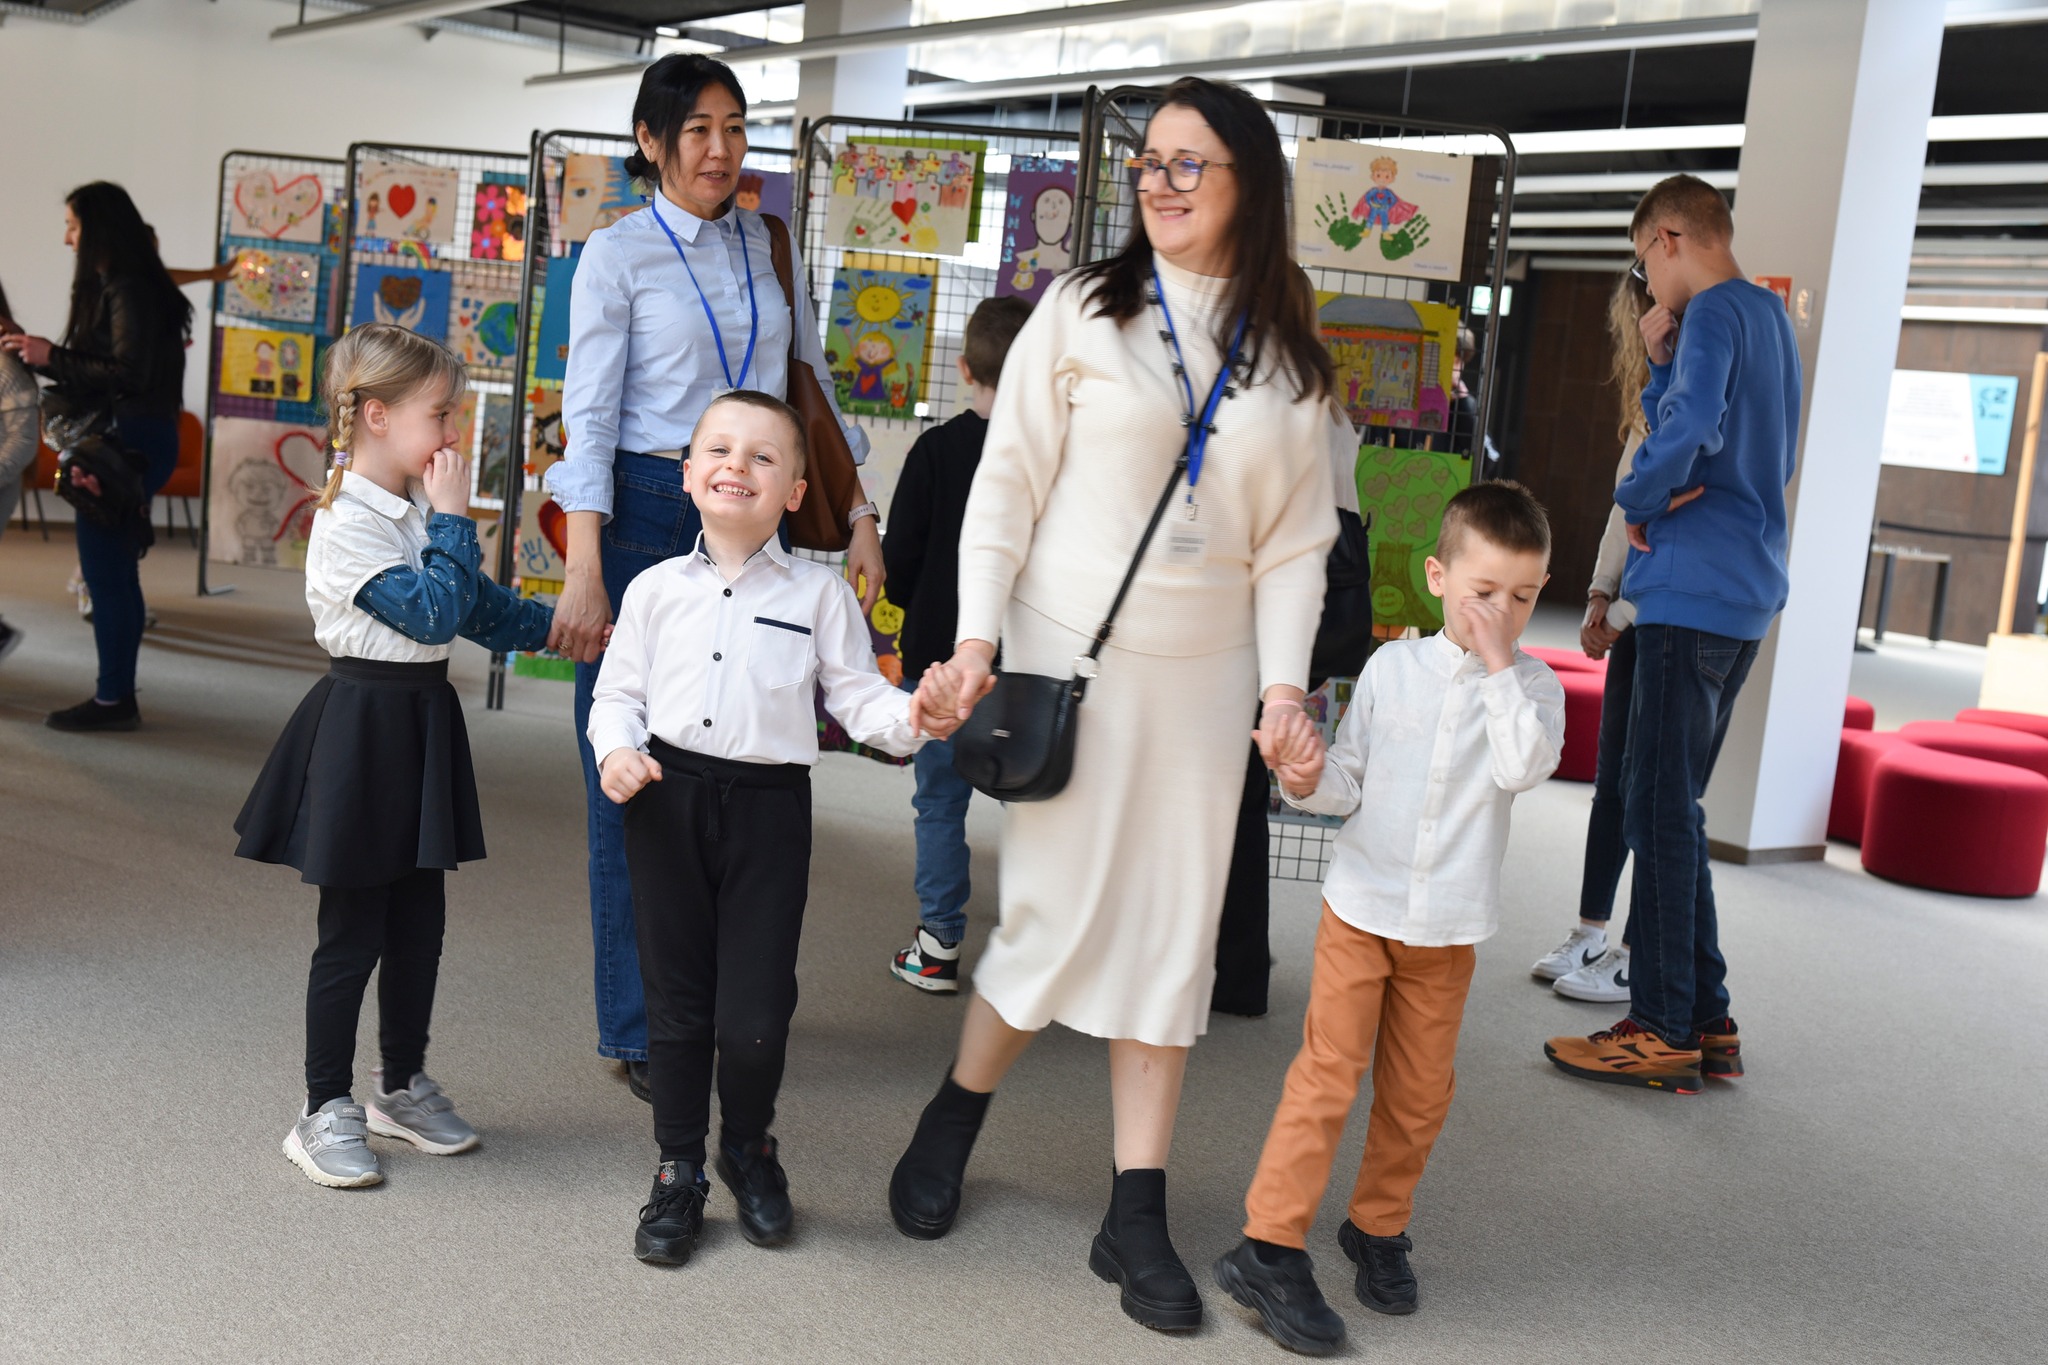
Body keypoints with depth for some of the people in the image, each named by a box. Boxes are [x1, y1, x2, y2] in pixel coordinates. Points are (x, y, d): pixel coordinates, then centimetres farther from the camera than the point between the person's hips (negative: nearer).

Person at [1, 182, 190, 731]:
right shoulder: (113, 288, 15)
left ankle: (112, 700, 0)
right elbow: (95, 368, 15)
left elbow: (128, 374, -21)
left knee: (105, 572, -6)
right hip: (128, 441, 10)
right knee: (116, 572, 12)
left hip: (128, 443, -10)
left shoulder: (128, 292, -13)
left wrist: (53, 357, -14)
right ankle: (119, 694, 18)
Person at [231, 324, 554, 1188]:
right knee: (354, 932, 0)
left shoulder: (420, 508, 9)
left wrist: (549, 625, 7)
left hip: (423, 722, 8)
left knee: (420, 921, 15)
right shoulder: (346, 523, -18)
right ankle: (325, 1113, 13)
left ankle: (401, 1087, 31)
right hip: (364, 722, -8)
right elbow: (434, 613, -23)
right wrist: (453, 518, -17)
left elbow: (478, 604, 17)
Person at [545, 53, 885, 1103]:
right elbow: (588, 416, -6)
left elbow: (810, 387, 18)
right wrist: (583, 574, -14)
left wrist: (859, 519, 11)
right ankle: (639, 1030, 9)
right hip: (649, 513, -4)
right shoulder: (618, 255, 0)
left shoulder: (769, 247, 13)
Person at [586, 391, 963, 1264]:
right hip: (669, 800, 1)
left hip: (769, 806, -1)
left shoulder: (818, 594, 4)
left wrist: (912, 717, -19)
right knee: (676, 1001, 10)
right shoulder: (657, 589, 7)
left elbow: (857, 696, 1)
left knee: (754, 1018, -3)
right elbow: (618, 692, 10)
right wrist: (617, 750, -9)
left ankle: (749, 1146, 28)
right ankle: (679, 1169, 27)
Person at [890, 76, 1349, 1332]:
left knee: (1175, 934, 5)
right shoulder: (1081, 311, 0)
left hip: (1203, 678, 3)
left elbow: (1295, 544, 5)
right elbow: (1007, 486, -2)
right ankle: (952, 1122, 28)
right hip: (1069, 659, -3)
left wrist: (1286, 683, -6)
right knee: (1057, 920, -1)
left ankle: (1138, 1216, 15)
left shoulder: (1291, 364, 7)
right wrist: (977, 638, -9)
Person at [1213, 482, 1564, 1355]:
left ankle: (1379, 1228, 31)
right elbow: (1352, 782, 3)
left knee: (1419, 1093, 11)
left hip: (1449, 925, 1)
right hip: (1361, 907, -1)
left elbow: (1523, 767, -21)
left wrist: (1499, 663, -19)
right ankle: (1269, 1248, 1)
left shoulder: (1533, 685, -1)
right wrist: (1310, 782, -19)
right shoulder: (1392, 667, -1)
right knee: (1328, 1074, -5)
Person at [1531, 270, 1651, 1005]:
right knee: (1612, 778, 12)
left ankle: (1637, 955, 6)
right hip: (1635, 617, 9)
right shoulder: (1649, 407, 13)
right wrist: (1600, 598, 10)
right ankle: (1589, 935, 21)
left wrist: (1621, 612, -14)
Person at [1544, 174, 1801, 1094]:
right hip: (1744, 598, 10)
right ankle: (1706, 1022, 19)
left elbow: (1687, 434, -27)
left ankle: (1661, 1033, 1)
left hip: (1693, 594, -10)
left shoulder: (1715, 313, -10)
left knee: (1661, 806, -4)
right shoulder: (1770, 317, 20)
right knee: (1673, 806, 14)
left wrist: (1637, 501, -10)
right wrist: (1661, 362, 9)